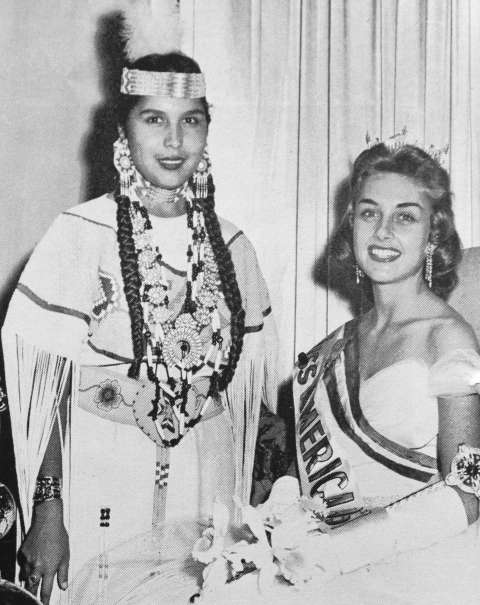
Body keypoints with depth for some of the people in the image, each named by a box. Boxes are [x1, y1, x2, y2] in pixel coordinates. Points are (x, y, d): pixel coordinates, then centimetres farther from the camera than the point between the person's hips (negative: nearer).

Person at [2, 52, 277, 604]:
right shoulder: (79, 235, -9)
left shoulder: (230, 247, 3)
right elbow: (45, 379, -10)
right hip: (101, 481, -3)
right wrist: (47, 510, -14)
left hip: (208, 481, 3)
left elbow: (246, 386, 9)